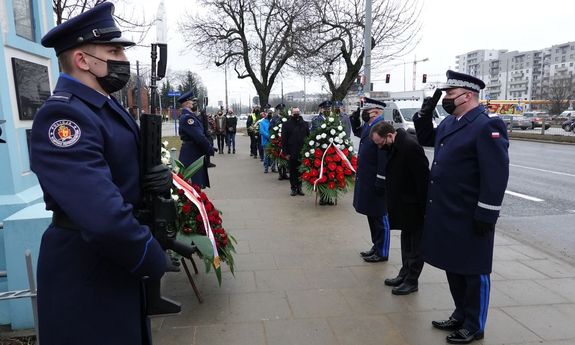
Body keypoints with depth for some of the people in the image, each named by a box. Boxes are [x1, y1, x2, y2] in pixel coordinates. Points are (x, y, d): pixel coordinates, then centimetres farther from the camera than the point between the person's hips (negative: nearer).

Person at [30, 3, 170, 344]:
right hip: (84, 270, -9)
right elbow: (103, 218, -37)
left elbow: (127, 170, 15)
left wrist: (157, 177, -9)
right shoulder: (62, 115, -25)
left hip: (119, 258, 9)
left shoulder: (110, 106, 8)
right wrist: (154, 259, -21)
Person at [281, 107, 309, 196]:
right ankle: (294, 188, 15)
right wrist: (286, 153, -7)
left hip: (302, 152, 2)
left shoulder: (304, 124, 8)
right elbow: (283, 140, -2)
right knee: (292, 172, 6)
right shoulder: (287, 124, 0)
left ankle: (299, 188, 18)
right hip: (291, 153, -2)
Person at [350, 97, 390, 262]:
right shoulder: (368, 126, 9)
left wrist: (380, 182, -24)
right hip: (366, 181, 9)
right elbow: (357, 132, 32)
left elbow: (384, 158, -25)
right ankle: (376, 246, 33)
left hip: (375, 183, -9)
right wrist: (354, 117, 15)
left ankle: (382, 252, 17)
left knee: (379, 217, 4)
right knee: (372, 215, 19)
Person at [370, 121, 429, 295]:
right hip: (404, 204, 10)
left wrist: (424, 206, -20)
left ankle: (412, 280, 16)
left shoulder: (410, 146, -26)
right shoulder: (396, 144, 3)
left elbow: (423, 177, -24)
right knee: (406, 239, 19)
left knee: (416, 243, 5)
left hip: (415, 205, -10)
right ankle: (405, 274, 32)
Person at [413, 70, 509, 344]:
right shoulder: (450, 123, 10)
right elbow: (425, 139, 26)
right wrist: (425, 112, 8)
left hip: (470, 218, -8)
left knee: (473, 272, 8)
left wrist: (486, 216, -20)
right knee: (453, 267, 19)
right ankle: (461, 315, 38)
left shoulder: (487, 126, -17)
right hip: (446, 214, 9)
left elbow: (496, 175, -20)